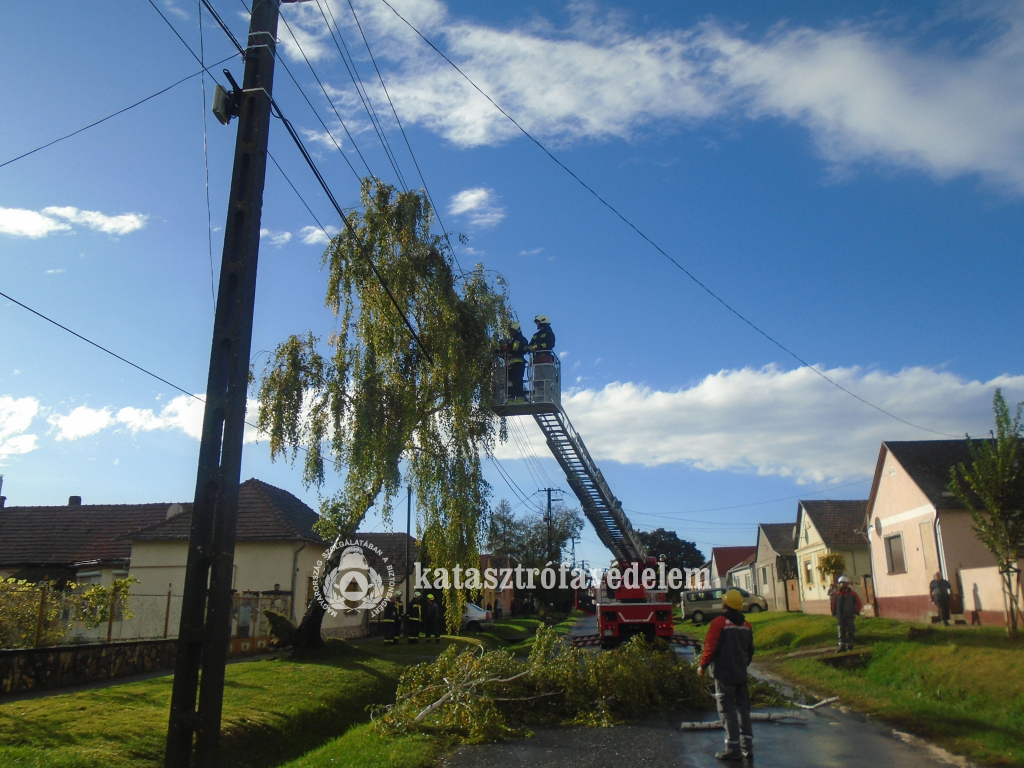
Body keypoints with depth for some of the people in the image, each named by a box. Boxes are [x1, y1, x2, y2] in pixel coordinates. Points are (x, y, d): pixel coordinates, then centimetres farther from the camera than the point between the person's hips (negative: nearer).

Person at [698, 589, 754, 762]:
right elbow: (750, 650, 17)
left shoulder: (719, 622, -14)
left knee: (728, 710, -2)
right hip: (741, 674, 6)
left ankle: (733, 749, 0)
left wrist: (702, 666, -4)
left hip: (724, 673, -6)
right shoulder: (746, 625, 7)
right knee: (743, 709, 13)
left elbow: (710, 646, -17)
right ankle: (747, 747, 17)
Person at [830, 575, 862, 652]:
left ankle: (850, 646, 13)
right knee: (841, 631, 1)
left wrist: (856, 612, -4)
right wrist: (834, 613, 4)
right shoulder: (837, 593, 6)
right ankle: (842, 646, 3)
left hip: (849, 616, -2)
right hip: (840, 616, 2)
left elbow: (859, 604, 5)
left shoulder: (852, 593, 0)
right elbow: (834, 604, 9)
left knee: (850, 631, 3)